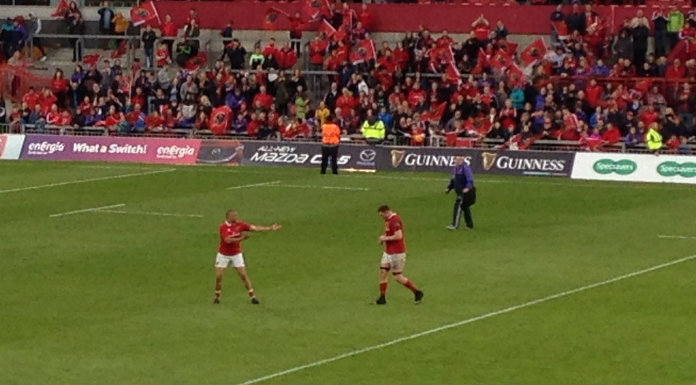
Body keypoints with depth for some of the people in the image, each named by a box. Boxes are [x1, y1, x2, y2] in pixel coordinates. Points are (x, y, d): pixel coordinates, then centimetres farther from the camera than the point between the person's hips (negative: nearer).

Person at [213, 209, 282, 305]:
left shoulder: (240, 224, -7)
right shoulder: (223, 227, -17)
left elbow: (255, 228, -11)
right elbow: (228, 240, -29)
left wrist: (270, 228, -17)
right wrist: (241, 239, -33)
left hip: (236, 254, 2)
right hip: (223, 255, -2)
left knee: (243, 275, -5)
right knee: (218, 276, -5)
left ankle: (252, 296, 0)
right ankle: (217, 296, 14)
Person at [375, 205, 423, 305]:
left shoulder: (395, 221, -20)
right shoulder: (388, 220, 12)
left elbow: (398, 236, -29)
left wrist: (385, 238, -18)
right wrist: (383, 238, 7)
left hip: (396, 253, -10)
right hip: (388, 252, 10)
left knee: (398, 277, -4)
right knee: (382, 272, 2)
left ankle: (417, 292, 9)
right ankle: (382, 297, 7)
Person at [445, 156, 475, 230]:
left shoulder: (465, 168, -15)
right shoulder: (456, 168, 15)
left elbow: (470, 179, -23)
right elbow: (453, 180, 26)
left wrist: (467, 187, -37)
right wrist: (449, 188, 20)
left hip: (465, 191, -10)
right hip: (460, 192, 10)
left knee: (458, 205, -15)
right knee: (465, 207, 16)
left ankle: (455, 225, -17)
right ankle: (469, 224, 26)